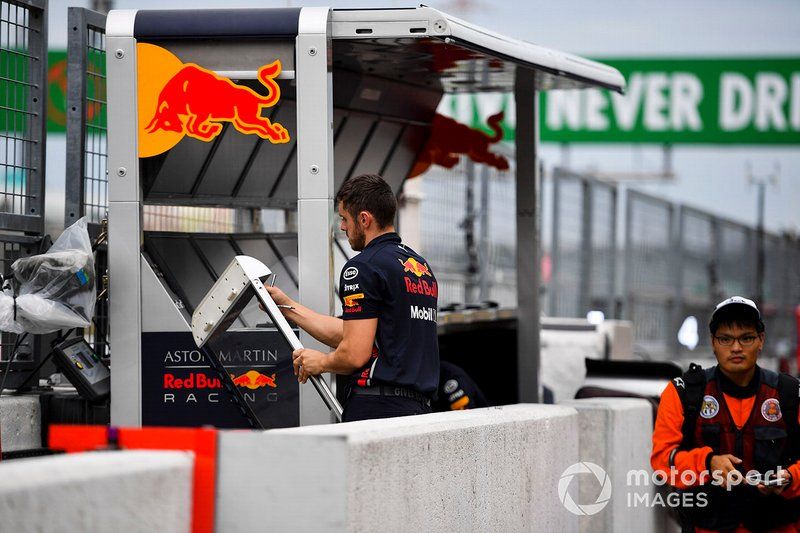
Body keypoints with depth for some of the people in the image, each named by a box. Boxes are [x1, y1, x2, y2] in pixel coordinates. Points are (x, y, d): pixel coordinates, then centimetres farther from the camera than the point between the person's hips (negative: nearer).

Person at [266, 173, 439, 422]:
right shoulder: (422, 266, 19)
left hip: (378, 409, -8)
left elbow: (355, 354, -15)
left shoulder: (364, 267, -8)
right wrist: (287, 307, 27)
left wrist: (321, 362, 7)